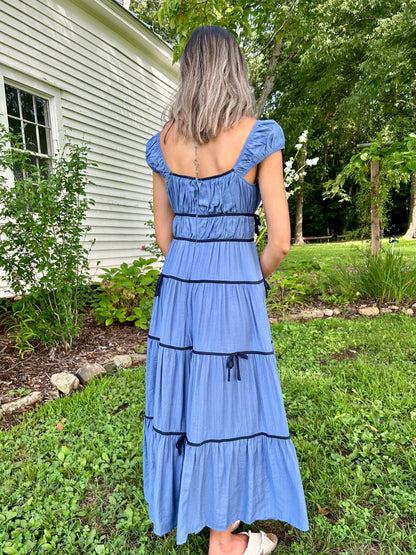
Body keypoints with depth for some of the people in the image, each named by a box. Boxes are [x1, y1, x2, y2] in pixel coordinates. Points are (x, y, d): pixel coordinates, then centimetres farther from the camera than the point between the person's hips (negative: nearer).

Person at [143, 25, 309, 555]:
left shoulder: (162, 142, 5)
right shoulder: (259, 136, -9)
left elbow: (163, 234, 8)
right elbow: (280, 239, -11)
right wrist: (254, 282, 8)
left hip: (177, 286, 6)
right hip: (234, 289, -5)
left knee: (181, 396, 21)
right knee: (229, 407, 9)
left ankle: (181, 504, 46)